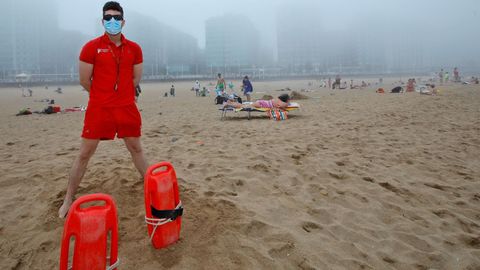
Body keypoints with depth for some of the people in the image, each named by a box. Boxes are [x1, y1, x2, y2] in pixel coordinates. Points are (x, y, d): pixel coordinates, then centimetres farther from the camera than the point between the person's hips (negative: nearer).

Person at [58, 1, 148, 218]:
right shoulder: (92, 47, -5)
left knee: (136, 149, 14)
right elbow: (84, 80, -1)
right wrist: (104, 96, 9)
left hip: (127, 108, 3)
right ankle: (68, 200, 16)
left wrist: (118, 94, 11)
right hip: (99, 109, -2)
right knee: (84, 153, 3)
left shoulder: (134, 49, 4)